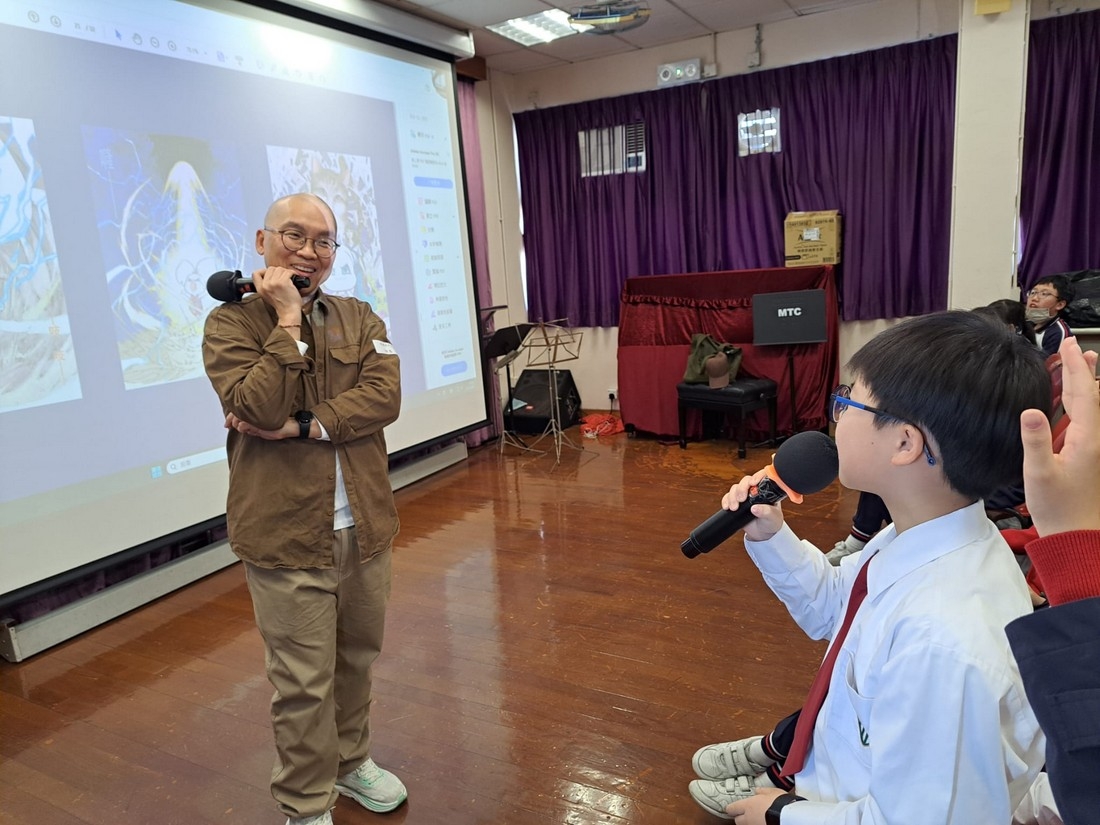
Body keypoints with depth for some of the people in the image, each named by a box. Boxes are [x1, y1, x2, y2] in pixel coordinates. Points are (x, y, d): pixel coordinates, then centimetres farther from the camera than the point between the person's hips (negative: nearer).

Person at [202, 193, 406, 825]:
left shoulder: (360, 319, 7)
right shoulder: (230, 323, -3)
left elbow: (384, 397, -8)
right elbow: (256, 409, -19)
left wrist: (302, 426, -18)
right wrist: (288, 321, -16)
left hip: (364, 526, 4)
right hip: (287, 534, -4)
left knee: (358, 658, 20)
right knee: (304, 681, 6)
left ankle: (352, 762, 43)